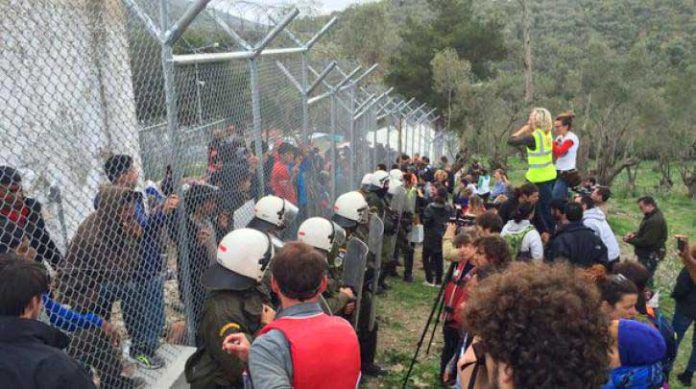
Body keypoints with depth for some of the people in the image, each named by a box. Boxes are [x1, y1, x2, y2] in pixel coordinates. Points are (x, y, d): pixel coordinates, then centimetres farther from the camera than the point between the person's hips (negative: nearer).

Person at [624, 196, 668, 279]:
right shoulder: (651, 216, 9)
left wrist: (629, 240, -16)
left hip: (650, 256, -11)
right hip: (647, 254, 11)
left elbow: (646, 241, -27)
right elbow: (644, 232, 21)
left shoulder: (655, 220, -26)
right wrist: (634, 234, 2)